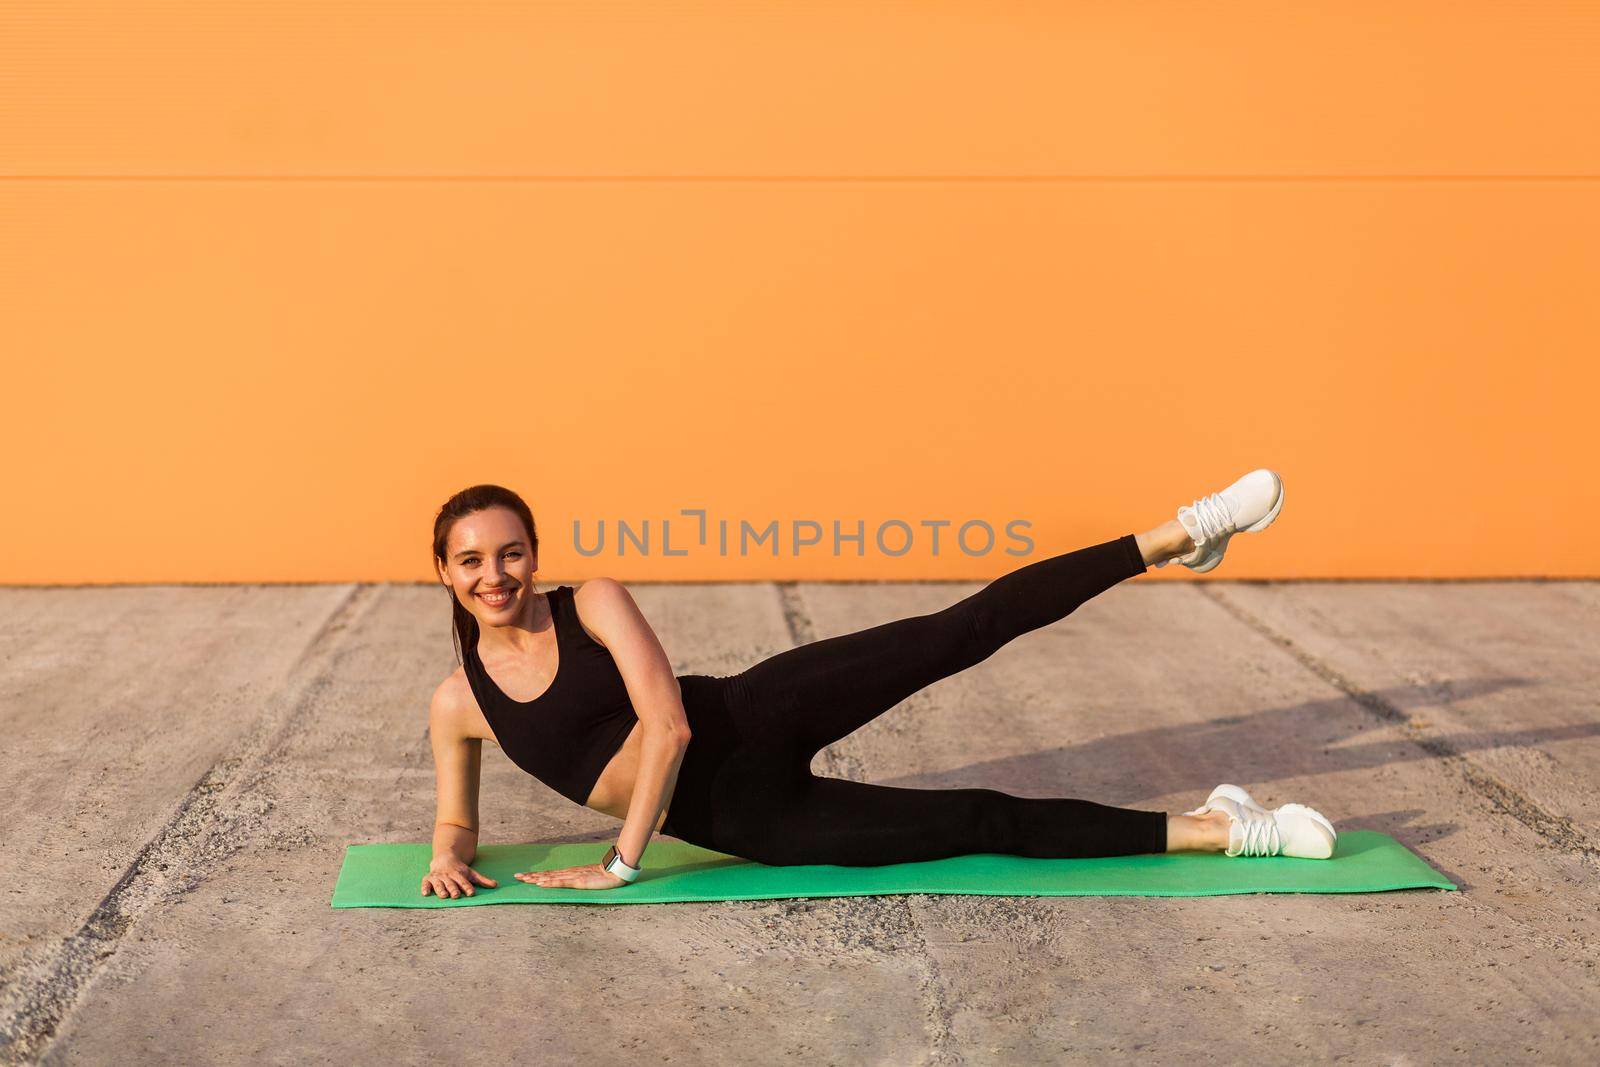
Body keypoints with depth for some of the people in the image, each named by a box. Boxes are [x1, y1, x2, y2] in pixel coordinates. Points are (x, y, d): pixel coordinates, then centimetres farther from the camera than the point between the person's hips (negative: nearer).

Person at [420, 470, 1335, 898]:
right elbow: (460, 824, 13)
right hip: (746, 824, 1)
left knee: (966, 631, -20)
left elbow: (668, 725, -13)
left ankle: (1185, 534, -10)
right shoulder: (457, 704, 2)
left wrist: (623, 862, -12)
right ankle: (1218, 829, 3)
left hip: (757, 716, -1)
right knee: (981, 821, -5)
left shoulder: (594, 604, -6)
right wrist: (450, 859, -11)